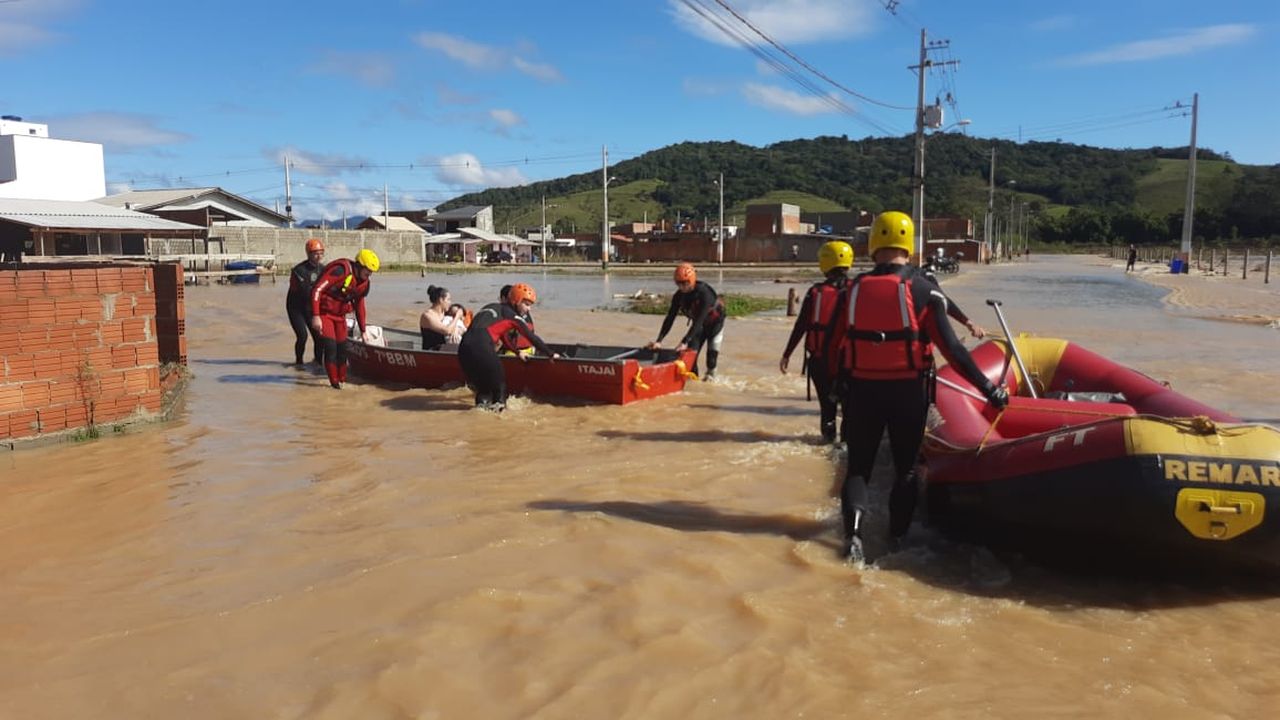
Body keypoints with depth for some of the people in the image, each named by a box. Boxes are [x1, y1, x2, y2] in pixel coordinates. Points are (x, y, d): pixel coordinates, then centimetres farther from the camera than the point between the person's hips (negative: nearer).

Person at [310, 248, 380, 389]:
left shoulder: (364, 283, 0)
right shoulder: (340, 271, -26)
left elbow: (359, 305, 13)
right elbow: (317, 290, -28)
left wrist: (363, 330, 15)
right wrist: (315, 316, -32)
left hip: (340, 315, 7)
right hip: (324, 312, -7)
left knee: (342, 347, 10)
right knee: (331, 346, -14)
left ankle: (342, 379, 24)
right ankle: (334, 381, -6)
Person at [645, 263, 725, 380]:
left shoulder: (704, 293, -36)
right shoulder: (679, 296, -19)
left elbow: (699, 321, -39)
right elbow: (669, 318, -18)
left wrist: (685, 342, -44)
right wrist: (659, 341, -28)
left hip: (714, 322, -5)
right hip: (698, 324, 5)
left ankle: (710, 375, 6)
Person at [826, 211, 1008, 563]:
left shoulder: (852, 290, -2)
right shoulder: (923, 290, -9)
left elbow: (833, 347, 4)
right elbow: (951, 348, -12)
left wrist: (839, 383, 20)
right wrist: (988, 389, -6)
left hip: (862, 390, 1)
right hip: (908, 391, -1)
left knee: (859, 466, 13)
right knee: (905, 468, 18)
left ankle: (853, 530, -7)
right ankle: (898, 536, 24)